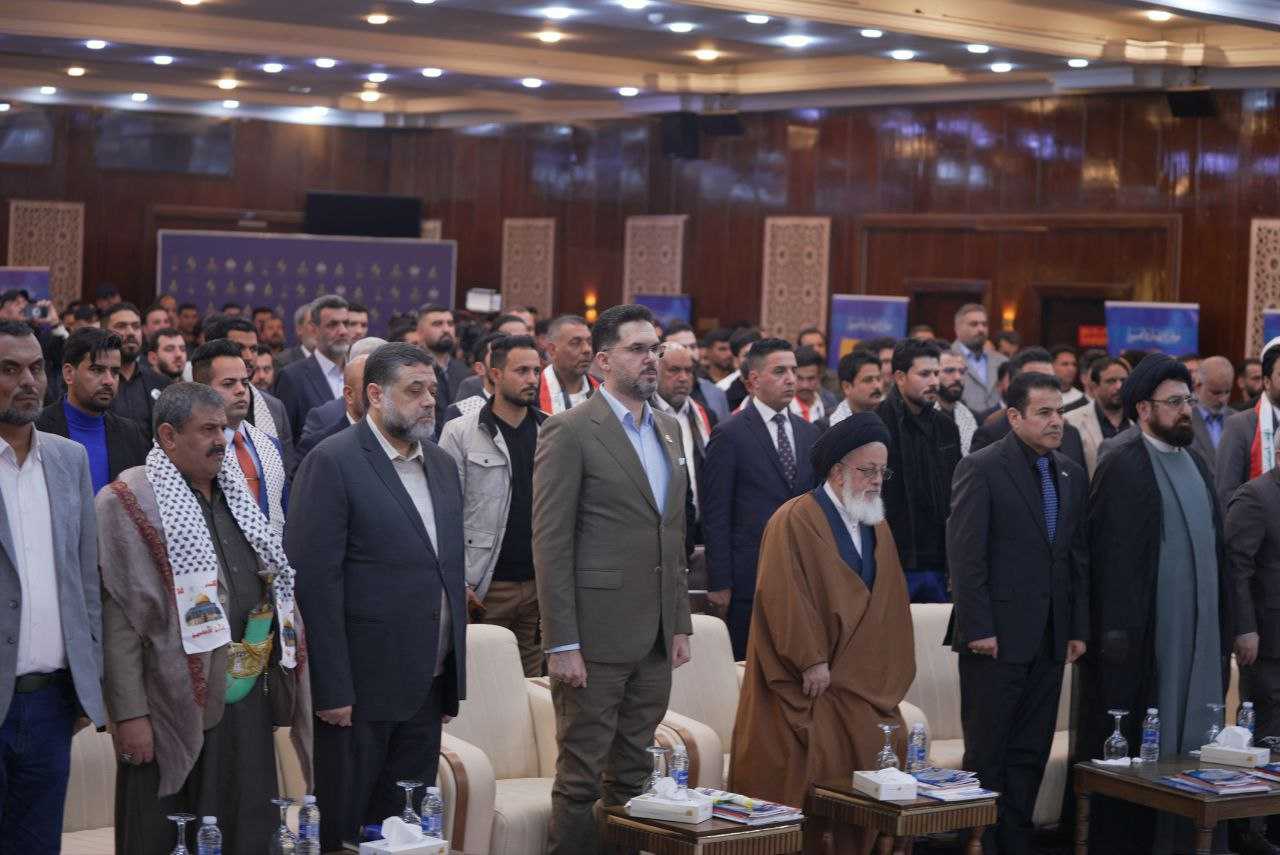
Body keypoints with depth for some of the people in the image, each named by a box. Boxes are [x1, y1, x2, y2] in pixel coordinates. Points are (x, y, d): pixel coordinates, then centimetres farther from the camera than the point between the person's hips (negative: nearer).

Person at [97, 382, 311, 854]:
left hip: (250, 704, 6)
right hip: (176, 708, -6)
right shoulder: (128, 503, -7)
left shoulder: (235, 494, 14)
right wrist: (129, 713, -16)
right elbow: (117, 619, -12)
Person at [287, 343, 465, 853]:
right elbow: (315, 579, -14)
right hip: (360, 687, -7)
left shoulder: (441, 465, 13)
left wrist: (452, 681, 14)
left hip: (426, 689, 7)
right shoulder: (332, 463, -10)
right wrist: (331, 690, -17)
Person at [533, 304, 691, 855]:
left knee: (632, 776, 13)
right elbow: (550, 543, -12)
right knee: (580, 779, -1)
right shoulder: (569, 432, -9)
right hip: (595, 637, -7)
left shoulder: (668, 429, 14)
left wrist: (680, 623, 14)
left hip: (654, 640, 7)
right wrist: (562, 643, -16)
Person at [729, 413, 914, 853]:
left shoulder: (877, 528, 13)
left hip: (861, 685, 7)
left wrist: (886, 677, 8)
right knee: (809, 771, -10)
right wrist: (812, 660, -19)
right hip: (807, 685, -7)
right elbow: (783, 594, -16)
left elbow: (890, 604, 16)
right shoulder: (795, 519, -9)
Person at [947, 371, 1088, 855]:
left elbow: (1079, 557, 15)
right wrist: (977, 628, -15)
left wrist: (1079, 628, 10)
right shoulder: (980, 469, -7)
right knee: (987, 754, 0)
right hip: (997, 635, -6)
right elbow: (966, 555, -11)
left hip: (1050, 640, 6)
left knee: (1030, 753, 8)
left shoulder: (1072, 475, 13)